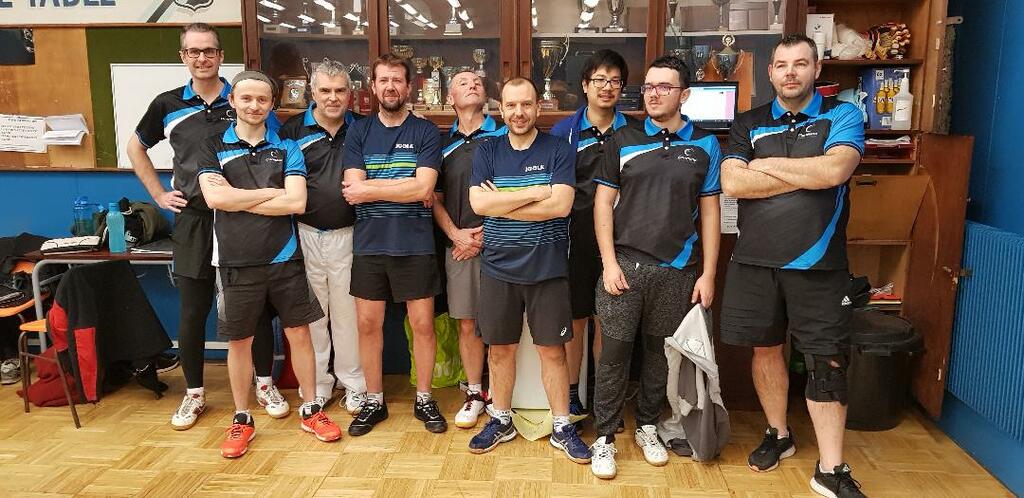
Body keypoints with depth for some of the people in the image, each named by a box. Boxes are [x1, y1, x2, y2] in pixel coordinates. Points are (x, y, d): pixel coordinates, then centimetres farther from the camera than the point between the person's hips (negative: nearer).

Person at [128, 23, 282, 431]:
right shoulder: (168, 105, 5)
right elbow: (136, 147, 20)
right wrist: (159, 194, 10)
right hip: (193, 223, 2)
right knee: (191, 314, 7)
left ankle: (265, 384, 23)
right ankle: (194, 394, 24)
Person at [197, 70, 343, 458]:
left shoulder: (286, 147, 4)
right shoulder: (214, 147, 3)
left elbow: (297, 203, -10)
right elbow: (214, 198, -14)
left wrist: (237, 199, -11)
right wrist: (273, 193, -10)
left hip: (284, 258, 1)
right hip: (236, 262, 0)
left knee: (298, 333, 7)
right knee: (239, 341, 9)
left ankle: (311, 410, 23)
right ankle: (241, 420, 25)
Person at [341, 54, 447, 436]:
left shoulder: (426, 132, 0)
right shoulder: (358, 132, 6)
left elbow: (424, 189, -13)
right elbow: (353, 189, -7)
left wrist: (370, 188, -11)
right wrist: (407, 188, -12)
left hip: (415, 245, -2)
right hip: (369, 245, 2)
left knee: (422, 323, 4)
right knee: (368, 323, 8)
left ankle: (424, 399, 22)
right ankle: (374, 401, 25)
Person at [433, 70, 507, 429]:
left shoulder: (503, 137, 3)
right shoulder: (444, 145, 13)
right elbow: (435, 200, 13)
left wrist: (487, 234, -8)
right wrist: (456, 234, -4)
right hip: (459, 245, 3)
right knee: (467, 324, 7)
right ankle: (475, 393, 19)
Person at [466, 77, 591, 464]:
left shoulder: (558, 149, -2)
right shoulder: (487, 152, 5)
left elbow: (561, 205, -15)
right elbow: (478, 202, -10)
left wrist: (501, 206, -12)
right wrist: (535, 191, -14)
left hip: (547, 269, -2)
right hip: (498, 268, 2)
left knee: (552, 349, 6)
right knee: (500, 347, 12)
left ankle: (562, 428, 21)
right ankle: (501, 421, 30)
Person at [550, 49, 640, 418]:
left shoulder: (633, 131, 6)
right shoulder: (565, 131, 3)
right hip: (575, 238, -1)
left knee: (606, 320, 9)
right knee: (575, 318, 8)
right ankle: (571, 392, 23)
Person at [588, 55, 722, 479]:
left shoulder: (705, 146, 6)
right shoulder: (623, 141, 4)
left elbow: (709, 212, 6)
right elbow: (603, 204, 3)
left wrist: (708, 273, 0)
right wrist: (609, 263, -6)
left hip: (677, 270, 1)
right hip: (625, 264, -1)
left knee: (660, 352, 11)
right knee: (615, 353, 1)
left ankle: (647, 427, 30)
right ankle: (604, 437, 14)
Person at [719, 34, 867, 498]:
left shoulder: (842, 116, 3)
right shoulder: (748, 124, 8)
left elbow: (834, 170, -16)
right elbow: (731, 183, -7)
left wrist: (767, 165, -7)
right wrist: (808, 175, -9)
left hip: (817, 264, -2)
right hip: (755, 260, 2)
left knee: (827, 362, 1)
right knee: (765, 349, 12)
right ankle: (778, 434, 33)